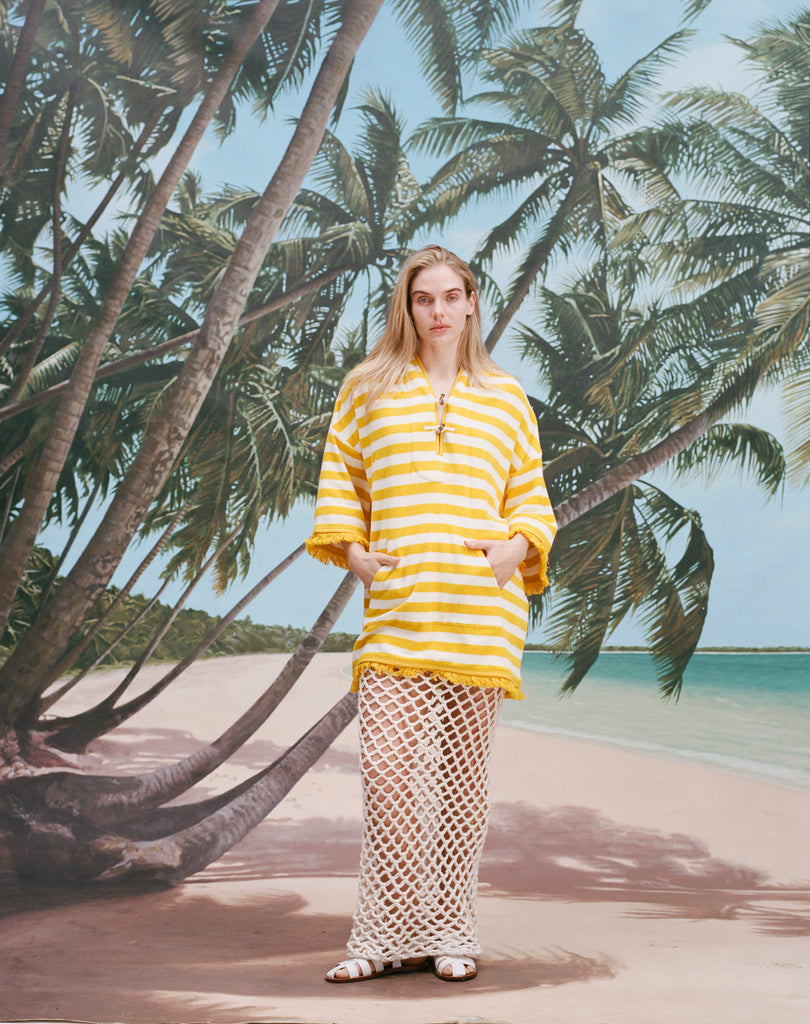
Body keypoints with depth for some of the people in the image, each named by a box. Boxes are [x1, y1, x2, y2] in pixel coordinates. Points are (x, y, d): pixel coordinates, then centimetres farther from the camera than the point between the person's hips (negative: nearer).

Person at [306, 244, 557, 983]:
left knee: (463, 769, 4)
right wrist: (353, 551, 1)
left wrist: (516, 547, -3)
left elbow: (532, 498, 17)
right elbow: (339, 479, 16)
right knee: (386, 765, -8)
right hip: (396, 607, 0)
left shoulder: (505, 397, 14)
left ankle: (451, 931, 15)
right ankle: (391, 933, 4)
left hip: (481, 608, 0)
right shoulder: (368, 388, 13)